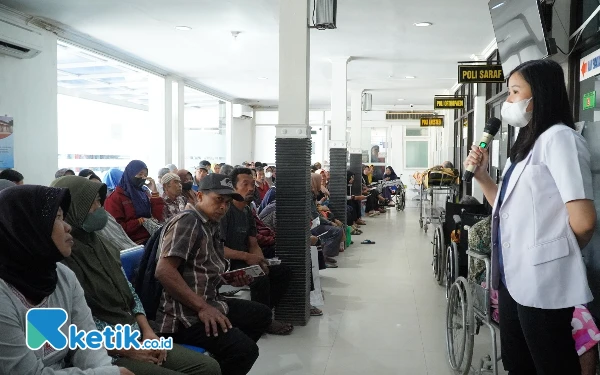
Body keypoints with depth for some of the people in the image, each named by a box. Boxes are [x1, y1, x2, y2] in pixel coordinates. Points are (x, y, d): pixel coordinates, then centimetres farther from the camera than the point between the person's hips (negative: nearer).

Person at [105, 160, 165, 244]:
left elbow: (158, 218, 6)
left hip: (149, 239, 6)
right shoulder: (115, 198, 1)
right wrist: (140, 221, -11)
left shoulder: (145, 194, 17)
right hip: (131, 243, -6)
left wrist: (154, 192, 3)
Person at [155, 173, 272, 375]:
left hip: (209, 303, 10)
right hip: (185, 314, -10)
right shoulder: (187, 221, -13)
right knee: (246, 350, -25)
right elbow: (163, 270, -24)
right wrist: (202, 307, -24)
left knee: (261, 314, 18)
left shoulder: (211, 226, 17)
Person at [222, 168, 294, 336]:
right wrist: (247, 256, -22)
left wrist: (260, 261, -8)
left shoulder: (248, 212, 13)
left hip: (244, 263, 9)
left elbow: (253, 244, 13)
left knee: (284, 271, 3)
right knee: (261, 278, -31)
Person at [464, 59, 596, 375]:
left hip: (542, 282, -9)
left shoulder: (559, 138, -13)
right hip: (513, 276, 9)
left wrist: (559, 253, -2)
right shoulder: (525, 144, 16)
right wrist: (481, 174, 6)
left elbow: (583, 221, -21)